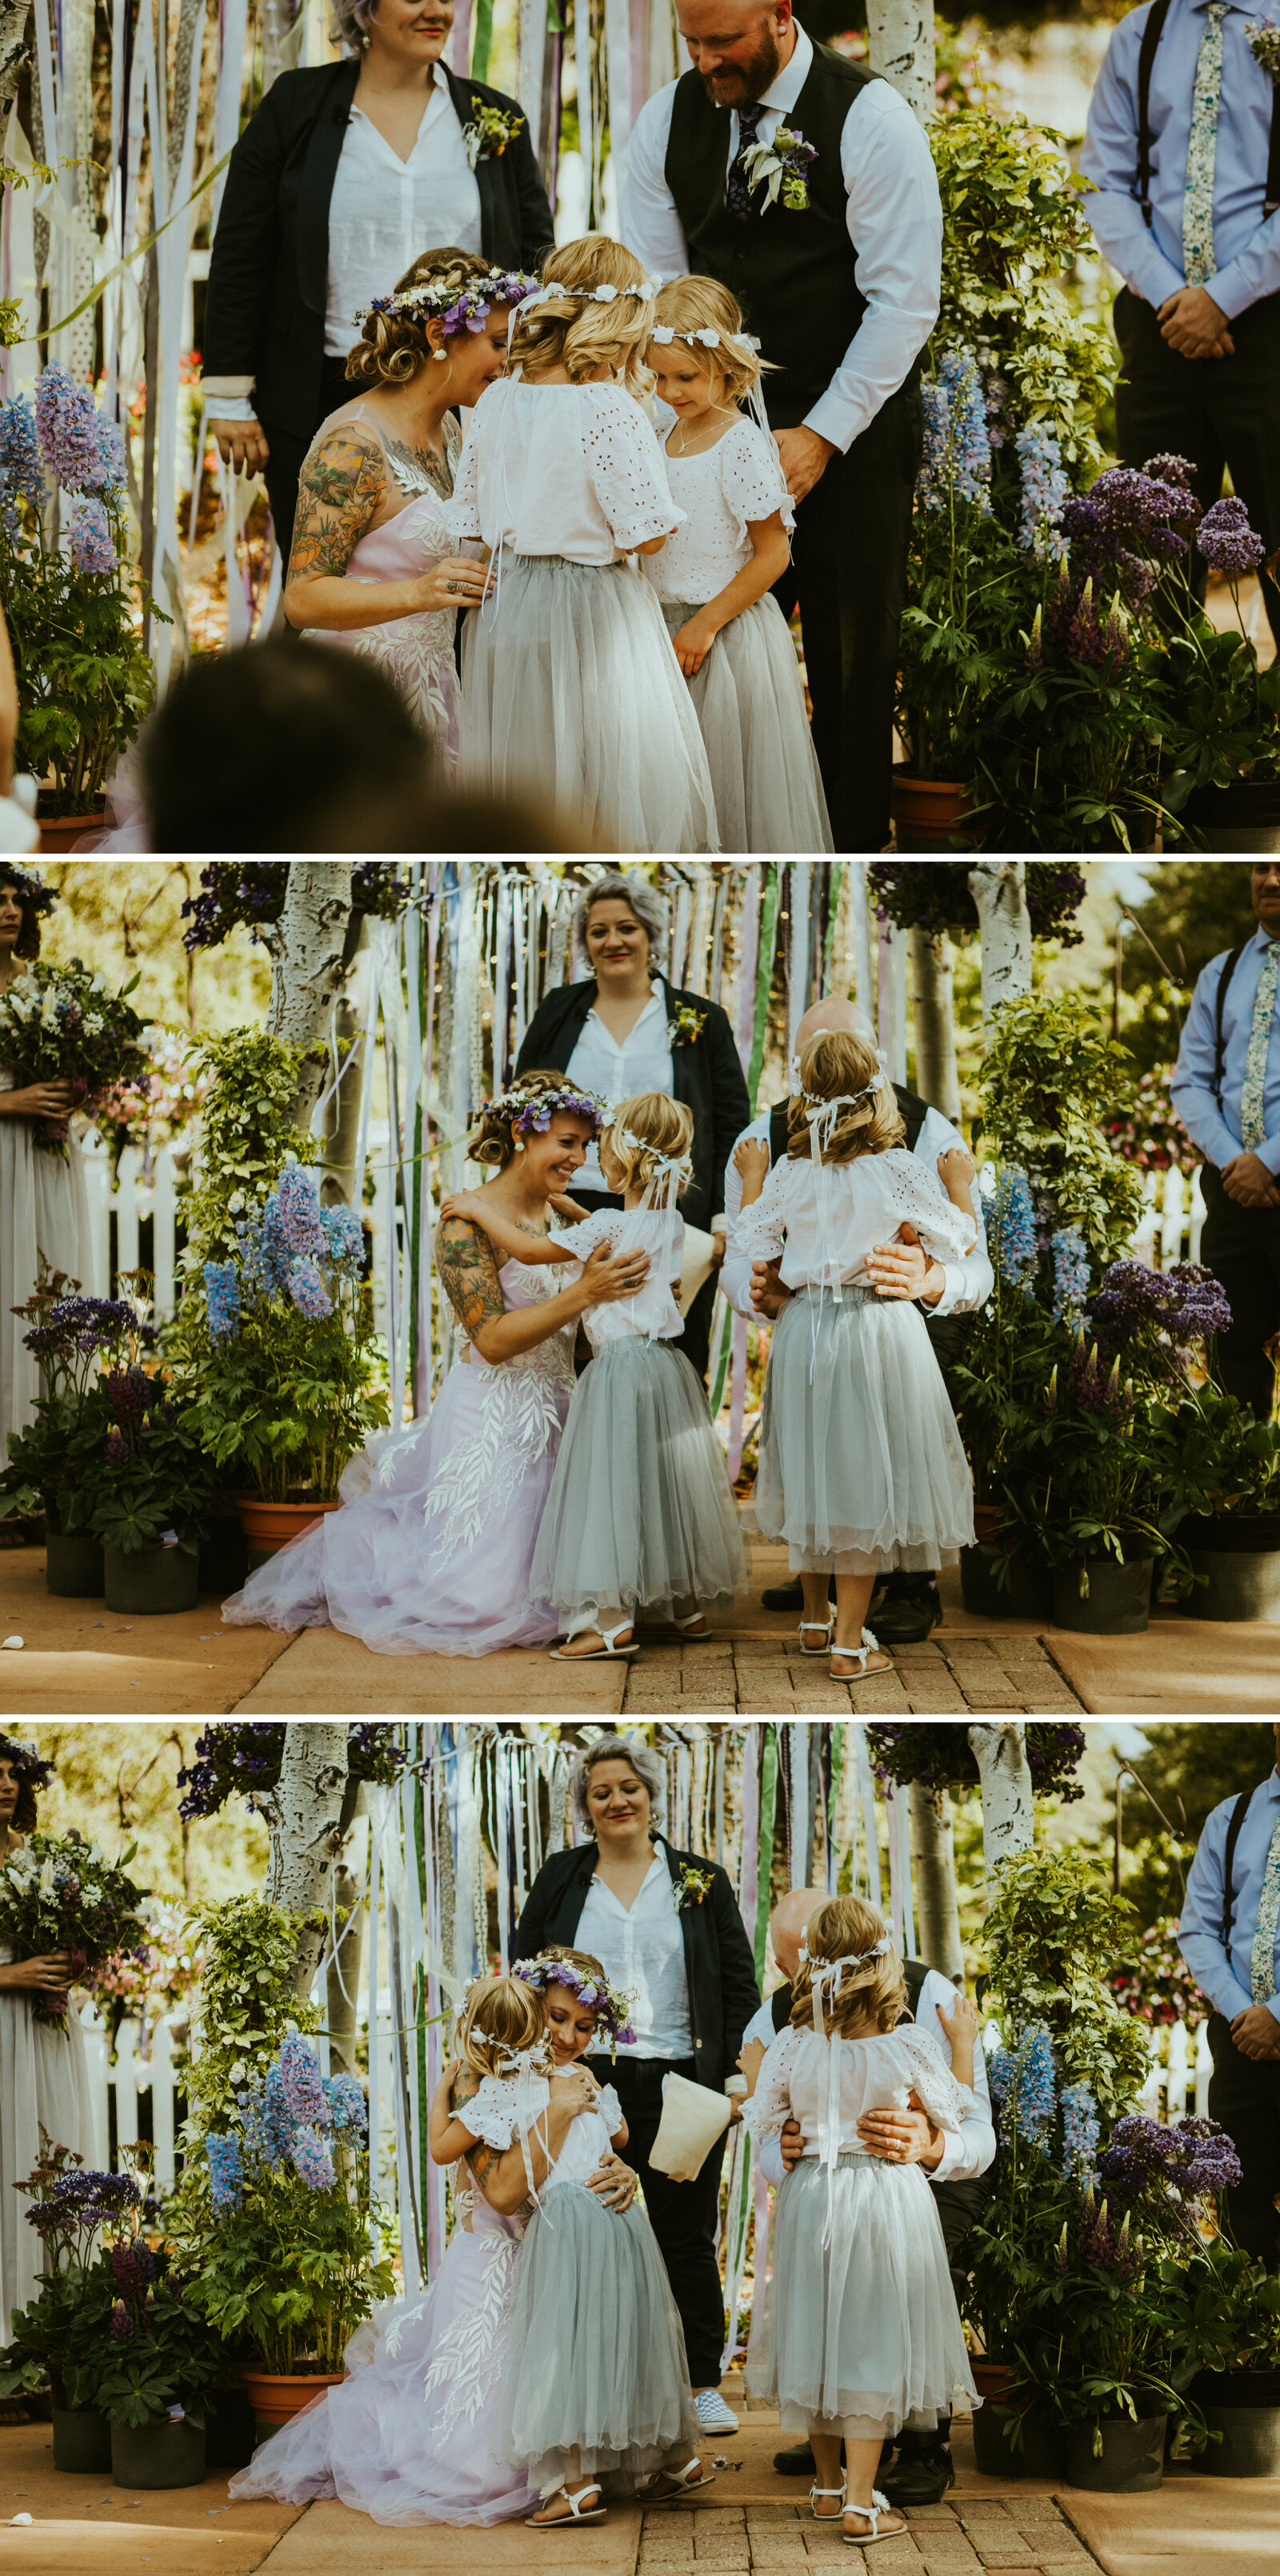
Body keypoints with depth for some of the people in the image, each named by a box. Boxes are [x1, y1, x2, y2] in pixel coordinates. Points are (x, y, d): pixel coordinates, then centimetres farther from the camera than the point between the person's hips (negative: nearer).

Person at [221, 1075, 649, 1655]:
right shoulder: (467, 1222, -13)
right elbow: (493, 1339, -23)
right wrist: (583, 1294, -29)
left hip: (553, 1425, 7)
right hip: (487, 1427, -7)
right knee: (480, 1600, -8)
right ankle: (348, 1549, 19)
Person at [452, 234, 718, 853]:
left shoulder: (496, 400, 0)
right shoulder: (608, 407, -18)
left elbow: (472, 520, 8)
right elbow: (647, 534, -17)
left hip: (503, 610, 6)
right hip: (592, 612, -6)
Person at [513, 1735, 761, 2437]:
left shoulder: (701, 1882, 8)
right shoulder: (560, 1881, 10)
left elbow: (740, 1985, 7)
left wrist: (739, 2073, -3)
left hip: (679, 2083, -1)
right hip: (585, 2082, 1)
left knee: (687, 2236, 3)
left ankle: (704, 2385, 11)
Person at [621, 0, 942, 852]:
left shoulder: (872, 120, -13)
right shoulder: (667, 120, 1)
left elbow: (904, 301, -15)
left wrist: (821, 436, -18)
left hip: (853, 432, -3)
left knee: (851, 653, 3)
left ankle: (853, 841, 14)